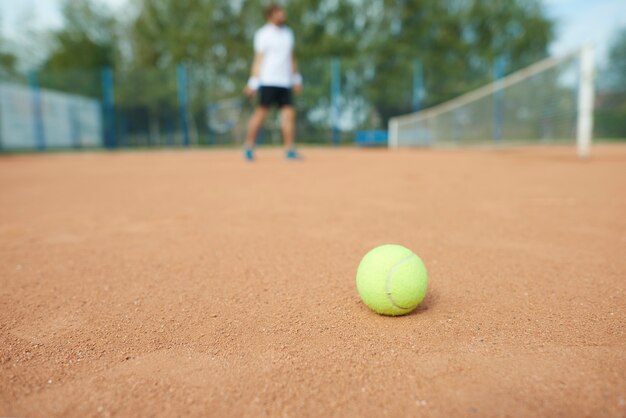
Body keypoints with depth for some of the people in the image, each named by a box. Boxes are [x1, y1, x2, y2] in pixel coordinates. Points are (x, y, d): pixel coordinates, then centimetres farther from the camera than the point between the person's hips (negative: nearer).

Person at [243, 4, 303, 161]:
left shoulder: (288, 33, 18)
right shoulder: (263, 34, 0)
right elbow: (258, 59, -4)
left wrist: (296, 78, 19)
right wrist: (253, 83, -10)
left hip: (285, 82, 6)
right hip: (268, 81, -6)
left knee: (289, 113, -3)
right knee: (261, 112, -7)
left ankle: (290, 150, 0)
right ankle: (249, 147, 3)